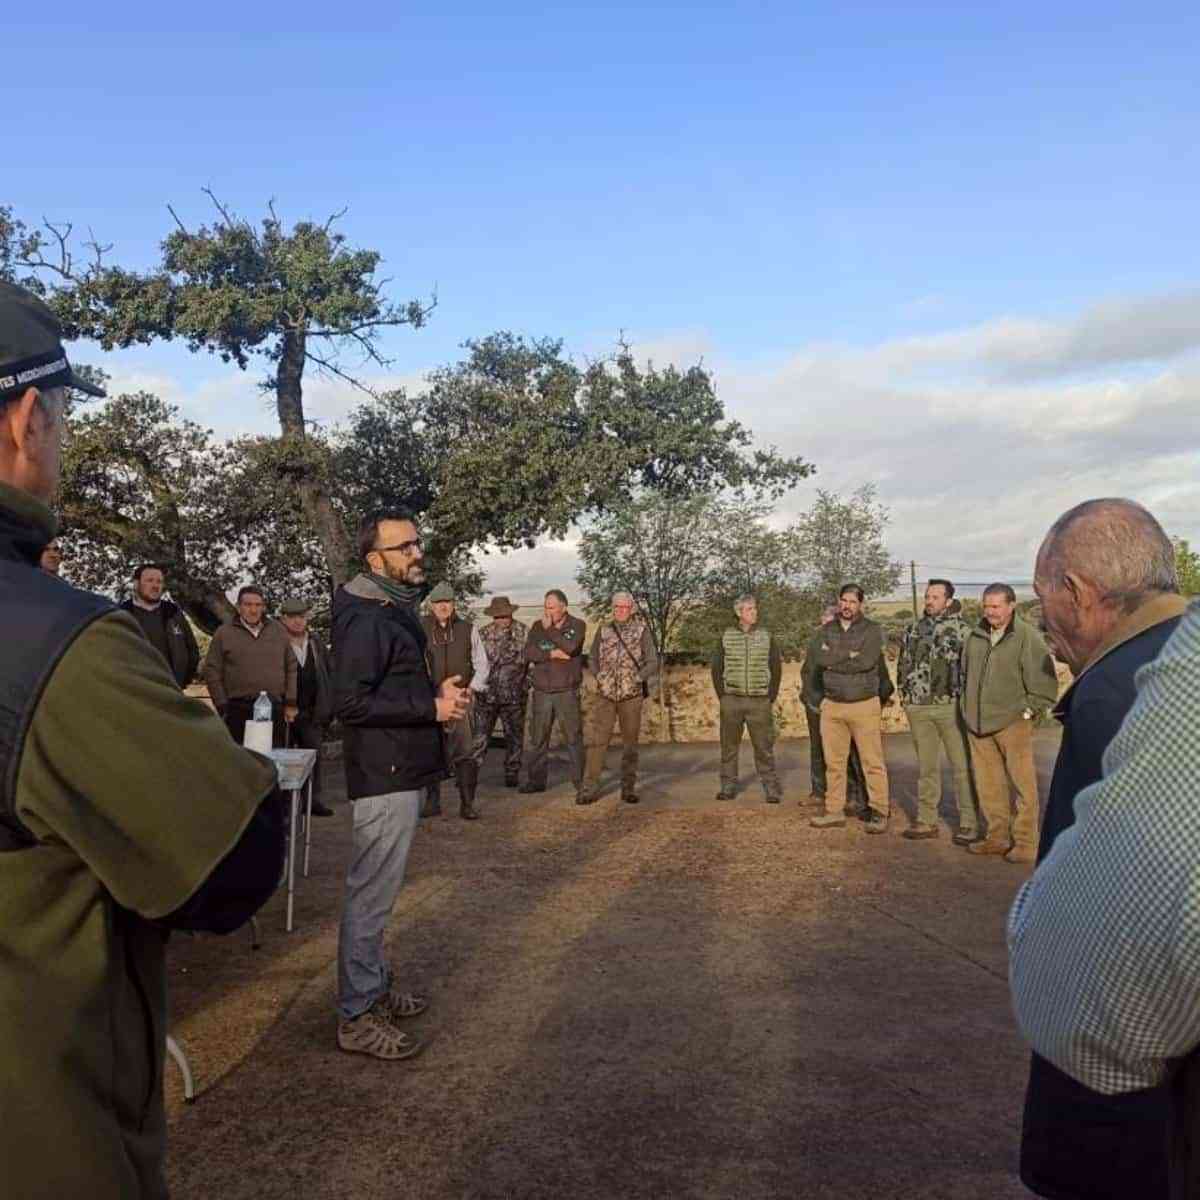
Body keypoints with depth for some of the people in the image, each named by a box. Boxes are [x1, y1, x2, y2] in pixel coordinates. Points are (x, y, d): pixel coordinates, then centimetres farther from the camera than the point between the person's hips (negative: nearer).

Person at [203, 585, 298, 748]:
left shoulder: (278, 631, 13)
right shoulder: (224, 633, 5)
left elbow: (292, 667, 14)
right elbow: (212, 672, 4)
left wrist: (291, 703, 8)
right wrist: (223, 707, 0)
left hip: (274, 709, 2)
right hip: (239, 711, -2)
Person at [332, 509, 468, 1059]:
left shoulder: (395, 610, 14)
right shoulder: (366, 619, -18)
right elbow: (350, 702, -24)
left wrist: (437, 692, 6)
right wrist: (431, 708, -20)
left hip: (401, 769, 11)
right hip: (384, 772, -11)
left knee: (377, 887, 20)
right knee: (371, 890, -2)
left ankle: (375, 984, 34)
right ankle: (357, 1017, 8)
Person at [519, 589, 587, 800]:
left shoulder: (577, 625, 0)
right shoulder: (537, 626, 9)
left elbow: (569, 647, -18)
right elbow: (528, 653, -3)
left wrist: (550, 628, -10)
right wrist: (552, 654, -14)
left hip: (567, 692, -3)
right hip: (541, 692, 3)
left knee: (574, 739, -5)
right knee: (538, 739, 11)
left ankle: (581, 786, -1)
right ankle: (536, 780, 24)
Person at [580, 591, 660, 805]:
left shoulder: (642, 629, 1)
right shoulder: (604, 630, 8)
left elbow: (652, 662, 1)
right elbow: (593, 658, 16)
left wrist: (637, 679, -11)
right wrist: (600, 677, 0)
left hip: (631, 695, -1)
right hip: (605, 695, 1)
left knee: (630, 743, 7)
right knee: (598, 741, -5)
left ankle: (628, 789, 15)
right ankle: (589, 789, -2)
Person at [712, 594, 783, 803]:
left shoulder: (766, 636, 5)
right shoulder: (726, 637, 4)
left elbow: (776, 668, 7)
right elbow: (716, 668, 8)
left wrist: (771, 697, 1)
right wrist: (722, 696, 1)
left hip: (759, 701, -1)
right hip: (731, 700, 1)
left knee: (764, 747, -1)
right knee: (729, 746, 5)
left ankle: (771, 789, 5)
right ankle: (728, 787, 14)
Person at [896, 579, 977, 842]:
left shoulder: (962, 628, -3)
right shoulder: (913, 629, 12)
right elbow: (904, 663, 21)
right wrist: (905, 693, 13)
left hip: (951, 705, -5)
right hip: (918, 707, 5)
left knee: (962, 766, -1)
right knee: (926, 766, 12)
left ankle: (969, 823, 7)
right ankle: (926, 821, 19)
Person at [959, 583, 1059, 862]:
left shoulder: (1027, 637, -9)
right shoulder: (976, 636, 9)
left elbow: (1044, 682, -8)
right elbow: (965, 673, 23)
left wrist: (1029, 711, -8)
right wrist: (967, 705, 17)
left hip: (1012, 723, -6)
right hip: (978, 723, 6)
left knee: (1023, 784, -1)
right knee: (987, 785, 12)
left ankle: (1025, 842, 8)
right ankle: (997, 837, 23)